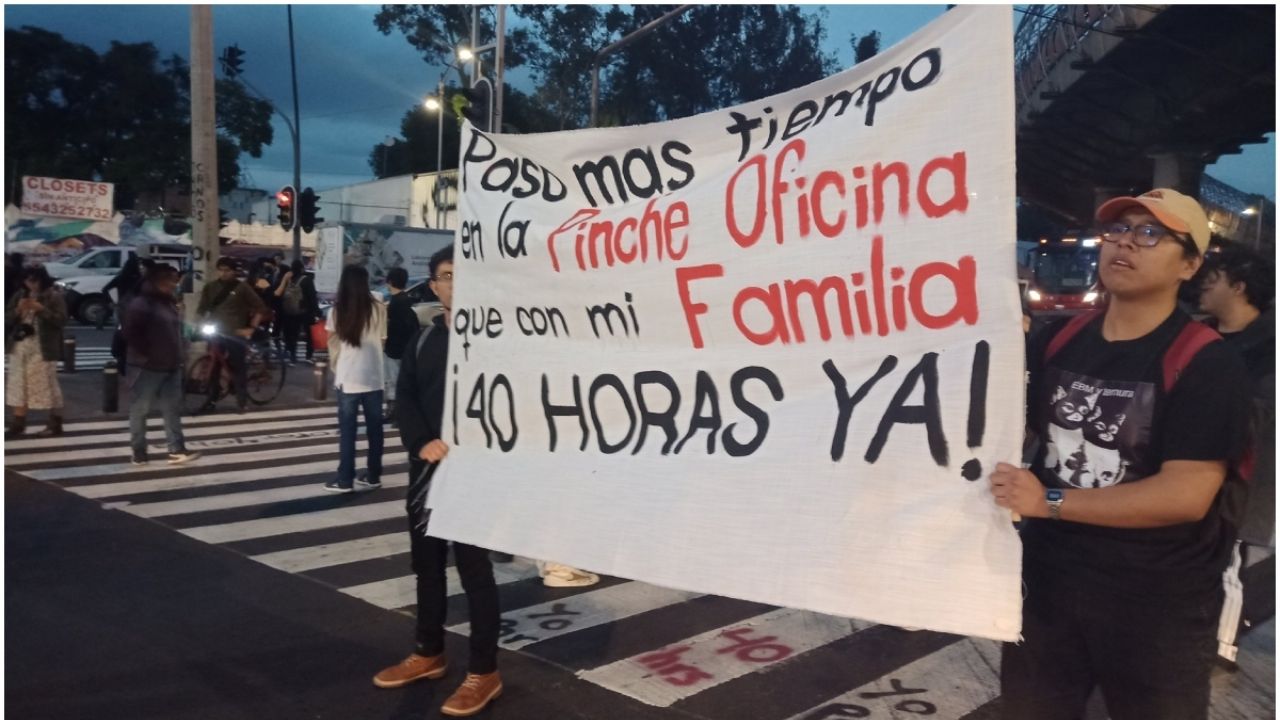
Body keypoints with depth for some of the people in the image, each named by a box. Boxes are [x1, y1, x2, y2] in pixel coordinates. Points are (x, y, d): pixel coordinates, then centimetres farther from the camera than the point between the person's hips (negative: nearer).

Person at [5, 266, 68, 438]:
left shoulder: (54, 296, -5)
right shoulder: (19, 296, 12)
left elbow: (61, 320, -12)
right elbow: (6, 319, 11)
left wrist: (41, 309, -20)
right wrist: (17, 310, -8)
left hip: (42, 349, -6)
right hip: (19, 347, 6)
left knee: (47, 385, -2)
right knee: (18, 384, 8)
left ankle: (55, 424, 6)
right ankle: (18, 423, 16)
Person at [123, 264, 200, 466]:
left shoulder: (169, 303, 15)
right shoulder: (140, 304, -13)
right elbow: (131, 334, -20)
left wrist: (176, 357, 15)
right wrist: (145, 355, -17)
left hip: (170, 367, 8)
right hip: (147, 368, -8)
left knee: (173, 409, 4)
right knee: (139, 410, 2)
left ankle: (177, 450, 4)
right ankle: (139, 452, 9)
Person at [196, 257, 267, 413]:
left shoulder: (242, 287, -1)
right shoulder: (210, 287, 9)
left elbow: (260, 308, -1)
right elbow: (201, 309, 16)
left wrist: (251, 328, -6)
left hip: (235, 334, -3)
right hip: (215, 333, 3)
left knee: (238, 367, 0)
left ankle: (242, 400, 7)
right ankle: (212, 400, 13)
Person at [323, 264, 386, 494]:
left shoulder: (336, 311, -6)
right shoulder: (378, 309, -4)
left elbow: (333, 343, 2)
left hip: (348, 377, -1)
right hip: (373, 377, 1)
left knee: (347, 430, 5)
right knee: (374, 428, 11)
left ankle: (345, 480, 8)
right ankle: (373, 476, 18)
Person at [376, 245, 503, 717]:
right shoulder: (423, 340, 12)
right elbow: (405, 398, 8)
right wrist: (423, 442, -9)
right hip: (427, 466, 7)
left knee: (473, 564, -2)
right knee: (426, 560, 16)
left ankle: (484, 672, 9)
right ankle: (429, 654, 33)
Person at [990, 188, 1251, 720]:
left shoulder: (1204, 363, -14)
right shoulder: (1057, 340, 2)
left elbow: (1187, 494, -23)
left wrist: (1050, 501, -23)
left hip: (1157, 606, -5)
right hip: (1047, 582, 5)